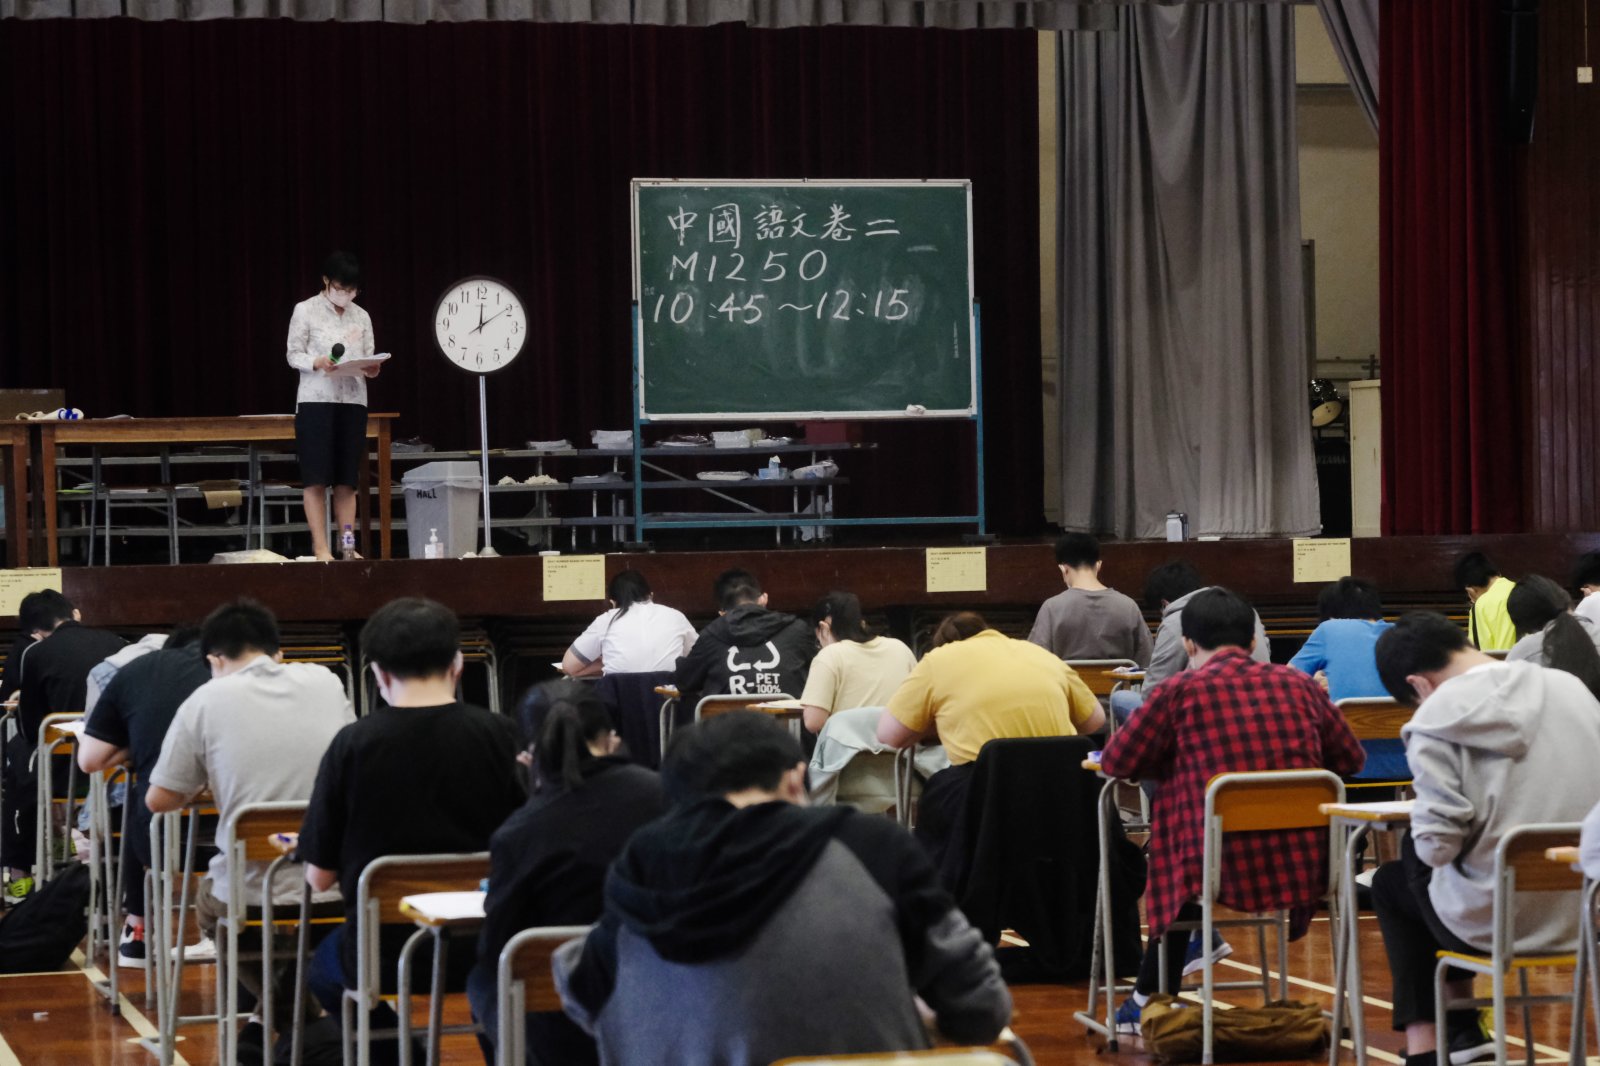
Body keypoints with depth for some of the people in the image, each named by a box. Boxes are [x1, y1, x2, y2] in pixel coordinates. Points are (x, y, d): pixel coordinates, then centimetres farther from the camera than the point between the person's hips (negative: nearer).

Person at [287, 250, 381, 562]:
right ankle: (321, 548, -4)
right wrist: (318, 363, -20)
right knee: (317, 478, -5)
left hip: (353, 401, 4)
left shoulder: (361, 317, 11)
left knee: (347, 479, 4)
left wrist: (371, 369, -10)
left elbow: (368, 360, 13)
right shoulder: (306, 311, 0)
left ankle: (348, 548, 6)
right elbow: (294, 355, 0)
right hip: (317, 399, -4)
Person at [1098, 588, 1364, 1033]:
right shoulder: (1299, 684, 7)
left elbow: (1115, 761, 6)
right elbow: (1350, 759, 18)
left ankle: (1150, 999, 40)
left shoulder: (1181, 689, -3)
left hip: (1228, 872, -3)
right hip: (1307, 871, 3)